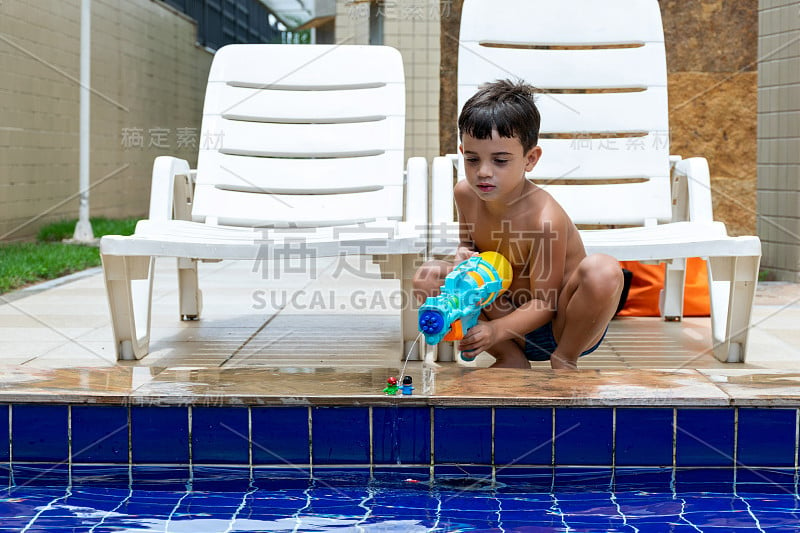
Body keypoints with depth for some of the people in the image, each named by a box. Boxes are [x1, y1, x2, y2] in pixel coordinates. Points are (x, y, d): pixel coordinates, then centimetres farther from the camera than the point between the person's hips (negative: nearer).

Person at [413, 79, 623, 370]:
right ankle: (511, 360, -3)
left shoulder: (544, 218, -26)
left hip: (559, 323, -6)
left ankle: (565, 360, -9)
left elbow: (544, 303, -23)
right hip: (510, 309, 6)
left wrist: (497, 329, -40)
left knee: (603, 269, -36)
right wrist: (464, 257, -12)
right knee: (427, 277, -10)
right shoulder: (465, 194, -6)